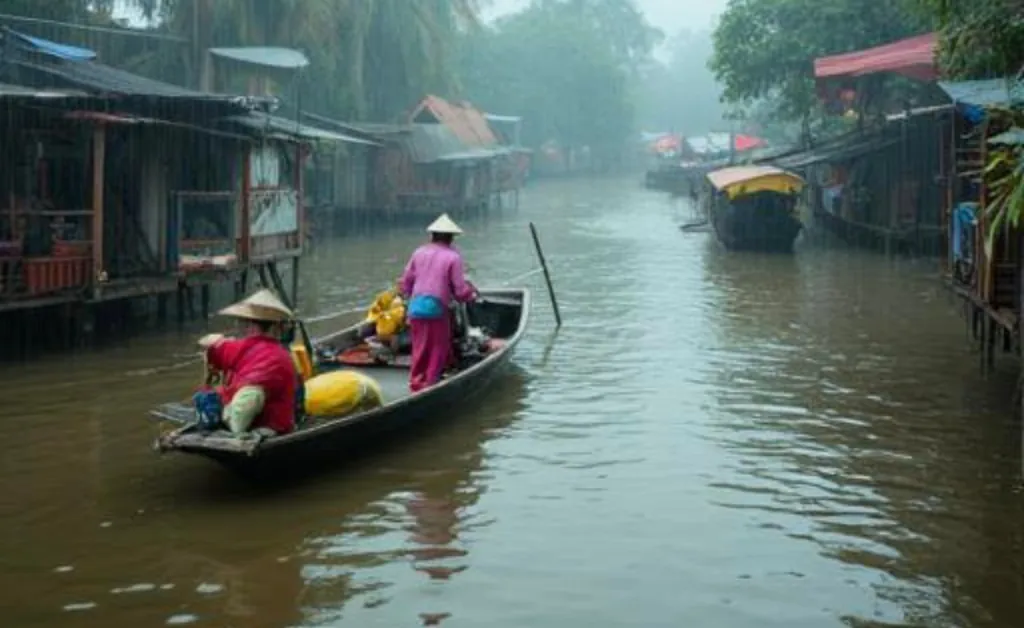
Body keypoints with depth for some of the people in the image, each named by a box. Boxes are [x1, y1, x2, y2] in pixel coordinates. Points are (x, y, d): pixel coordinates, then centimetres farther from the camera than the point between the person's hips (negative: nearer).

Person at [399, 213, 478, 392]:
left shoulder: (419, 252, 9)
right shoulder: (453, 257, -4)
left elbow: (405, 284, 11)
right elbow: (460, 291, -7)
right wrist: (472, 293, 13)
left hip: (415, 308, 5)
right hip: (436, 309, -5)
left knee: (420, 349, 14)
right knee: (438, 350, 7)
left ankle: (416, 382, 16)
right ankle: (430, 383, 7)